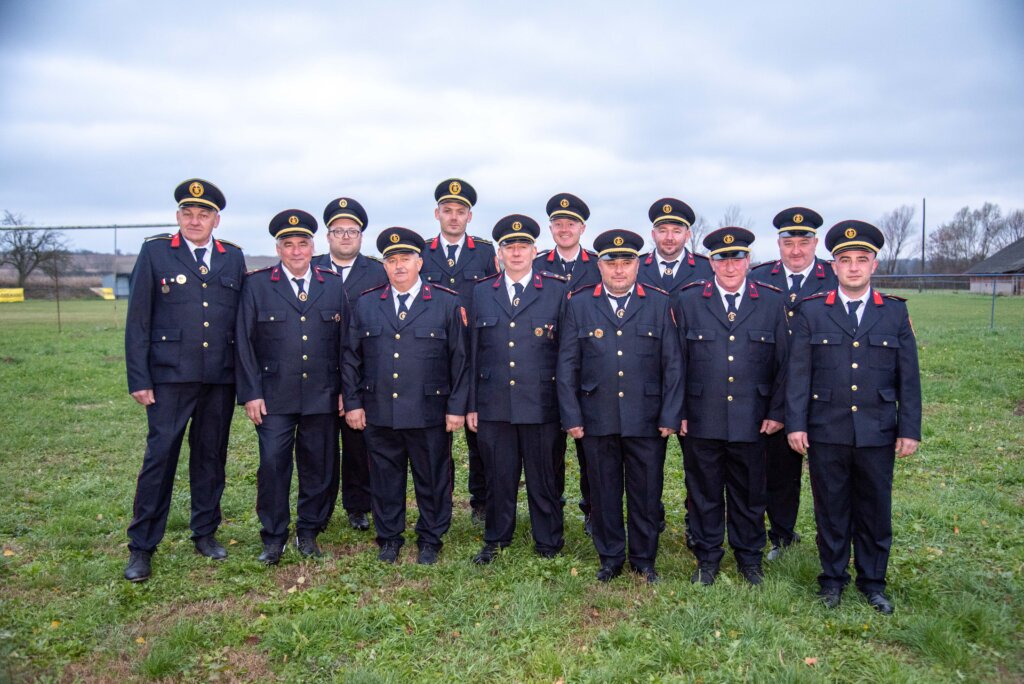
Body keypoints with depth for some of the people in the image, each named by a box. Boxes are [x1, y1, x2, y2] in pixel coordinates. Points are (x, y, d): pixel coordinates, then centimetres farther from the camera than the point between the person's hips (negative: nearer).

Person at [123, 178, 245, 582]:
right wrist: (138, 379, -6)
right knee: (160, 456, -1)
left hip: (220, 379, 3)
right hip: (170, 376, -2)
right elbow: (137, 321, 0)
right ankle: (141, 547, 11)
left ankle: (205, 533, 26)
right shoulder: (155, 253, 2)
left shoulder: (234, 259, 9)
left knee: (211, 456, 11)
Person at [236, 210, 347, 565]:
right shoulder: (256, 285, 2)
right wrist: (251, 394, -6)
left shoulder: (333, 285, 8)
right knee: (272, 465, -2)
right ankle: (273, 538, 15)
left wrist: (344, 390, 4)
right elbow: (244, 343, 0)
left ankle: (309, 532, 26)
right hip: (274, 398, -2)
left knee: (319, 466, 8)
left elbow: (344, 342, 8)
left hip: (323, 398, 2)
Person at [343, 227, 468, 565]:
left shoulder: (447, 303, 0)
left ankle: (430, 540, 27)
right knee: (385, 479, 12)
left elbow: (460, 358, -1)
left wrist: (457, 407, -5)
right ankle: (389, 538, 30)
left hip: (429, 414, -2)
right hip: (378, 413, 2)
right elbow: (351, 358, 10)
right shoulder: (366, 304, 7)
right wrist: (353, 402, 4)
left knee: (432, 479, 9)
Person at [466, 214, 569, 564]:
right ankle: (495, 541, 30)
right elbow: (473, 352, 9)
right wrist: (471, 404, 7)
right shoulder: (482, 292, 9)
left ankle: (548, 545, 25)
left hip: (541, 405, -2)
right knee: (498, 478, 11)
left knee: (545, 479, 8)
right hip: (493, 405, 2)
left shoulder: (558, 290, 1)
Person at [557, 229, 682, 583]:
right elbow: (567, 365, 3)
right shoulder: (579, 304, 4)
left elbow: (672, 364, 2)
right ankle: (610, 559, 28)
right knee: (604, 493, 11)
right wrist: (571, 417, -2)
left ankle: (644, 560, 28)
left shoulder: (659, 304, 3)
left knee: (646, 493, 10)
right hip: (597, 420, 1)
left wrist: (670, 416, -3)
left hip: (647, 421, 0)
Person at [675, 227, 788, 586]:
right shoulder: (688, 301, 1)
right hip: (701, 422, 0)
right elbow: (677, 361, 2)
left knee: (749, 493, 13)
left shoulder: (772, 302, 3)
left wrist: (776, 412, 0)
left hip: (751, 421, 1)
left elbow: (783, 362, 4)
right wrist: (678, 412, -1)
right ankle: (707, 558, 27)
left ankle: (749, 557, 32)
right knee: (704, 492, 10)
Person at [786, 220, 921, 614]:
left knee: (875, 511, 12)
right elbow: (799, 373, -1)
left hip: (878, 434, 1)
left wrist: (910, 430, 0)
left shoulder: (896, 312, 4)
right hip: (826, 433, -1)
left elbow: (908, 377, 4)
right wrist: (795, 424, -6)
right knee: (831, 510, 10)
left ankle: (873, 581, 29)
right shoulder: (811, 311, 1)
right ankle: (833, 578, 26)